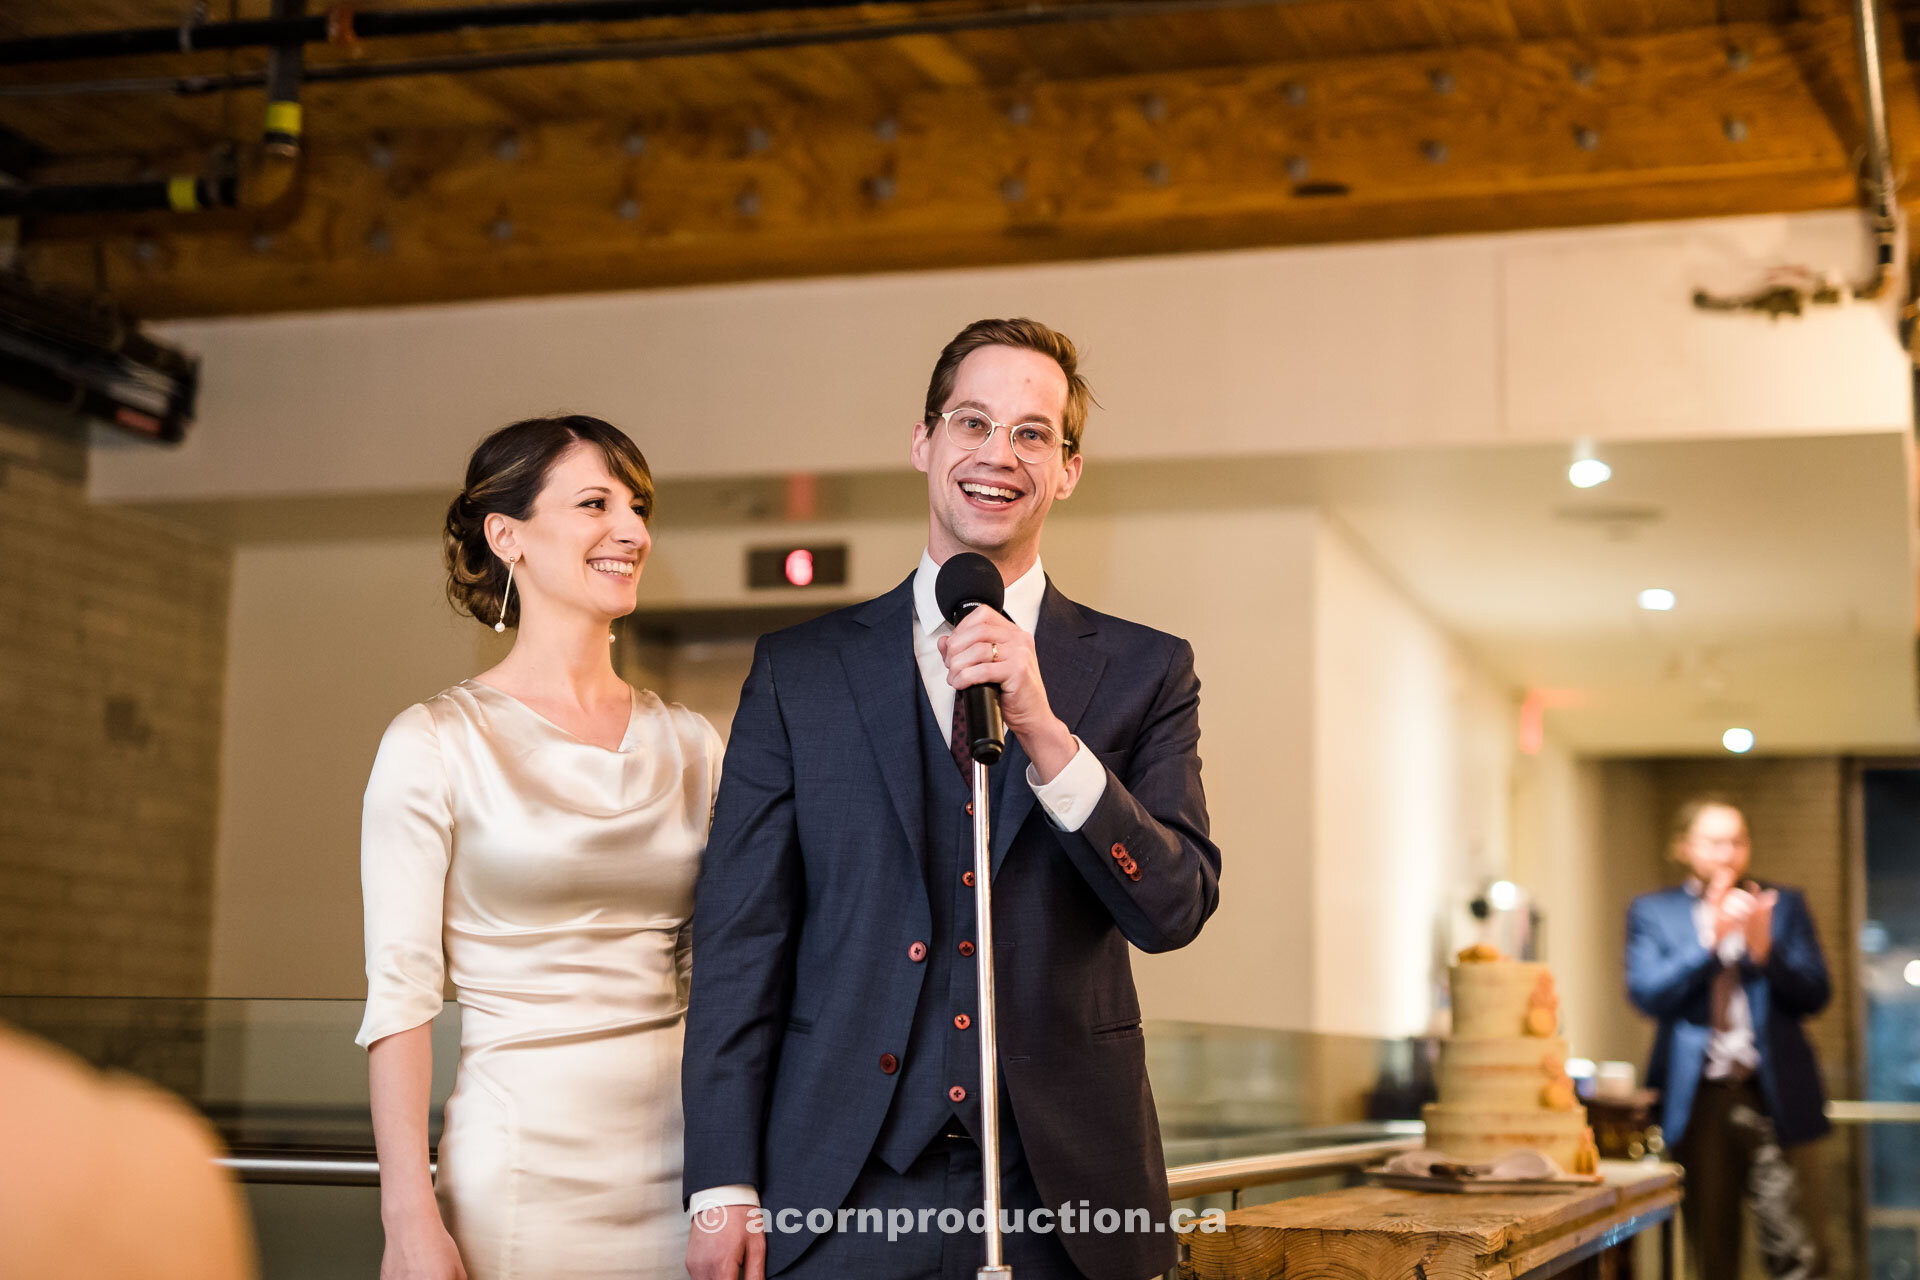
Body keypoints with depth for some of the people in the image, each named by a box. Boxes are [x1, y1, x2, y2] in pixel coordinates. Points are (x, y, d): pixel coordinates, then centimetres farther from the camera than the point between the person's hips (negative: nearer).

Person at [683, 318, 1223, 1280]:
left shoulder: (1144, 671, 5)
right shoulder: (798, 670, 6)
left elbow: (1175, 910, -7)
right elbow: (739, 939, 2)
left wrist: (1044, 734, -20)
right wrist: (722, 1186, -4)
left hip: (1062, 1199, 0)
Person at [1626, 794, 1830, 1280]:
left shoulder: (1784, 905, 11)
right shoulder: (1652, 912, 8)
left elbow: (1814, 995, 3)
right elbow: (1647, 996, -6)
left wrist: (1764, 949, -13)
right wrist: (1710, 941, -15)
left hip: (1773, 1095, 0)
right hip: (1699, 1096, 0)